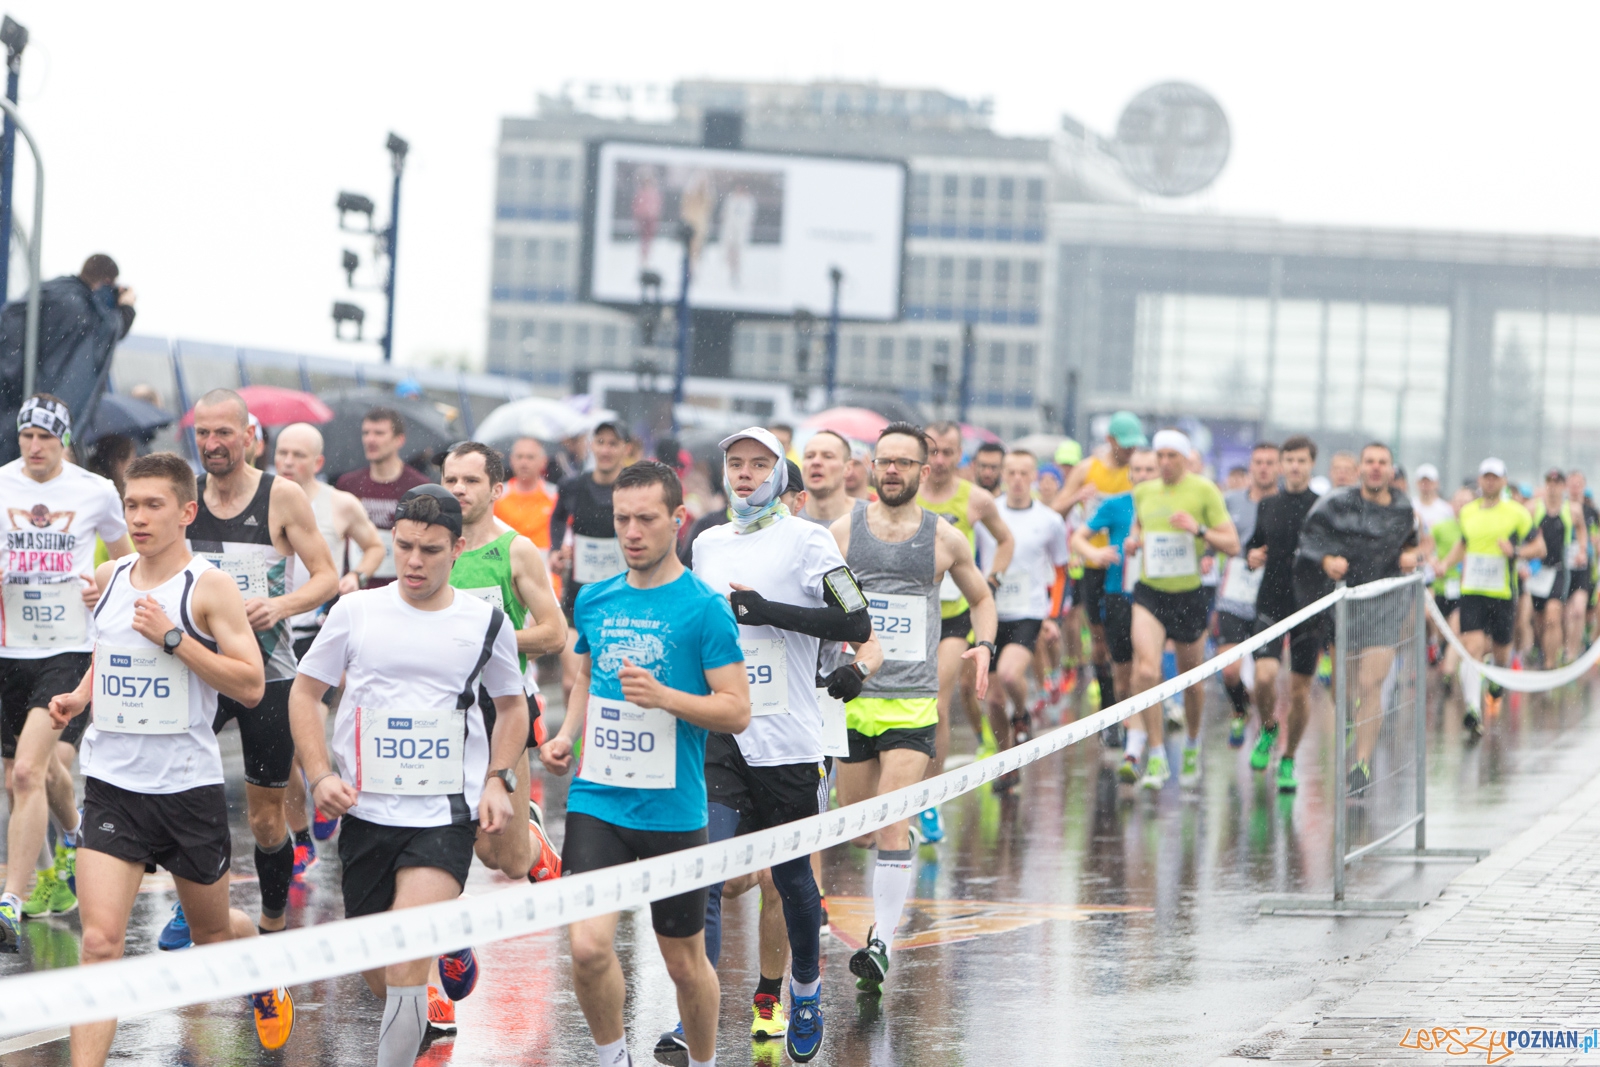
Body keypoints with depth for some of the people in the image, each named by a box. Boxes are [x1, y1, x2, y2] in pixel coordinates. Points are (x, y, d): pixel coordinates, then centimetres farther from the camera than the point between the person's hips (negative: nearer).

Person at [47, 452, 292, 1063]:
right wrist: (79, 697, 6)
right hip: (111, 783, 3)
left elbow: (250, 686, -14)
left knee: (213, 932, 18)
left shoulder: (209, 587, -9)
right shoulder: (108, 578, 7)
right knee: (100, 940, -13)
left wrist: (174, 637, -21)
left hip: (189, 786, -2)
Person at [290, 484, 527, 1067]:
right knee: (379, 980, 10)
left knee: (405, 963, -22)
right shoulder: (356, 611, 2)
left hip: (446, 816, -2)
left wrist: (498, 781, 3)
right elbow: (305, 692, 10)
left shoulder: (487, 621, 2)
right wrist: (320, 774, -3)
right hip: (365, 815, 2)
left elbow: (511, 706, 18)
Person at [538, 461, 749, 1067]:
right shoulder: (594, 601, 8)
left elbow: (737, 710, -8)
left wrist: (663, 697, -23)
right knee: (588, 946, -15)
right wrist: (567, 734, 6)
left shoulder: (703, 607, -7)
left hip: (673, 809, -3)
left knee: (684, 962, 9)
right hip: (596, 800, 3)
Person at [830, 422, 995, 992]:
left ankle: (882, 941, -13)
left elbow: (980, 597, 20)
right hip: (851, 695, 2)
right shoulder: (844, 530, 3)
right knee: (858, 830, 9)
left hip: (912, 703, -2)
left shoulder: (944, 538, 3)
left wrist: (984, 646, 2)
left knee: (892, 827, -14)